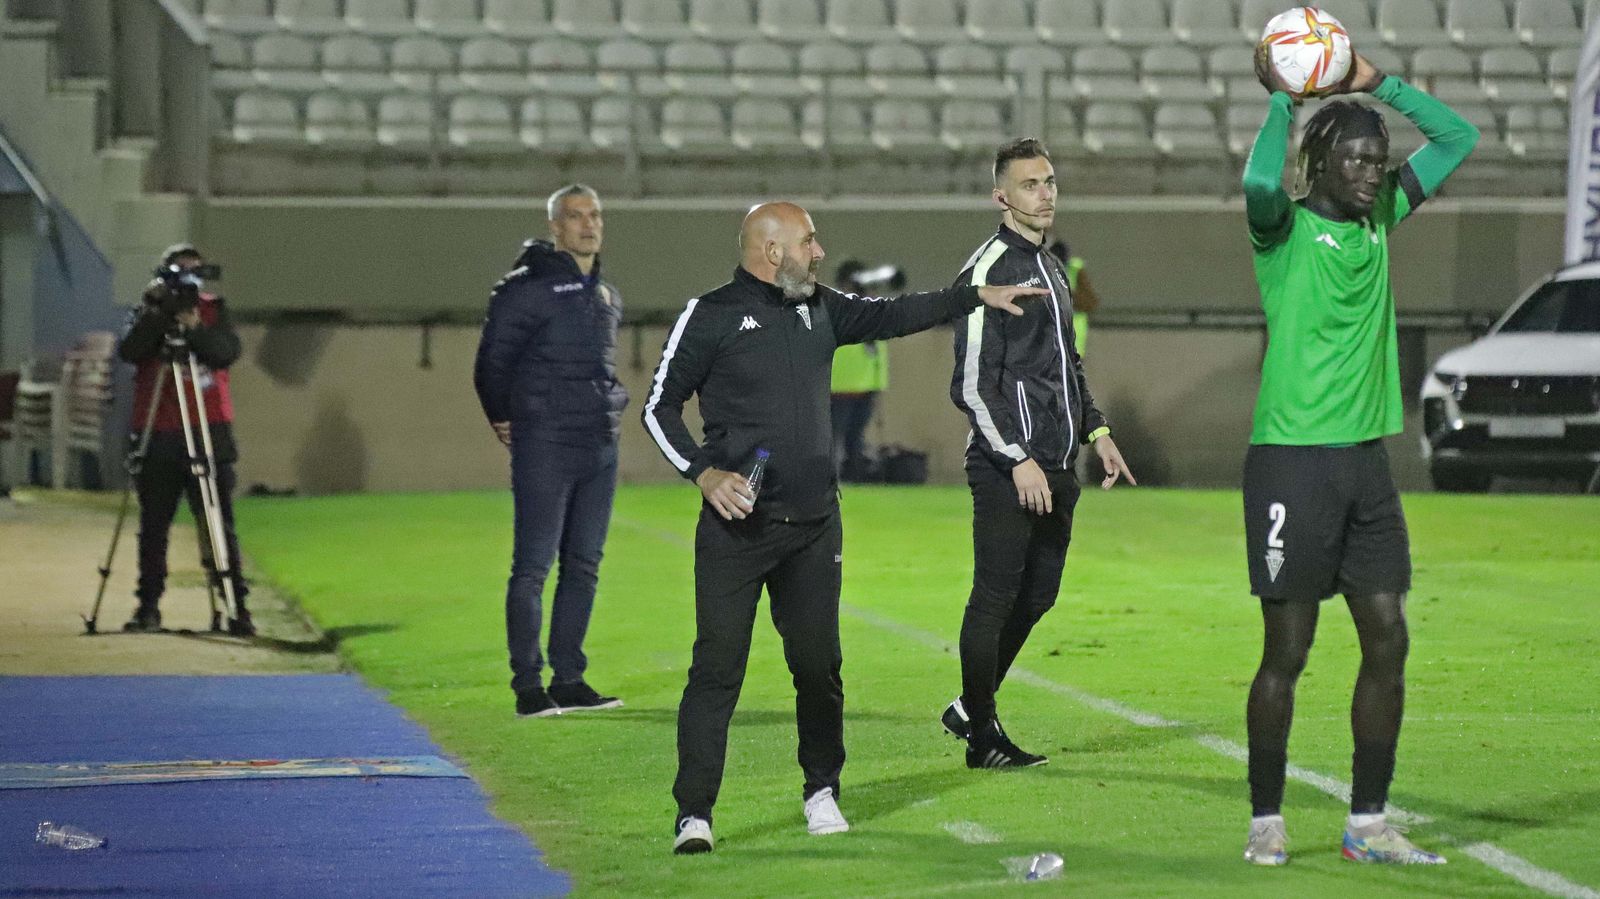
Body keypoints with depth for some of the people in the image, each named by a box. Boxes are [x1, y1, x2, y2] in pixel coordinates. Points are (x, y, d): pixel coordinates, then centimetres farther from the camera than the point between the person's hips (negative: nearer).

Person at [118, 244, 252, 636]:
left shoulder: (215, 311, 8)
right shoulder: (148, 313, 7)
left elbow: (227, 352, -8)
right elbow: (129, 351, -10)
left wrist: (195, 328, -22)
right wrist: (156, 315, -20)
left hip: (209, 431, -1)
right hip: (158, 436, 1)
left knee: (220, 526, -3)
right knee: (153, 527, 5)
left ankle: (237, 607, -3)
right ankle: (148, 607, 13)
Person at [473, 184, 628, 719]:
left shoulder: (607, 297, 15)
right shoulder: (528, 288, -9)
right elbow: (493, 358, -3)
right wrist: (502, 418, 4)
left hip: (600, 448, 7)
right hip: (543, 448, -7)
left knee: (584, 566, 9)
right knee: (533, 566, -7)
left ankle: (569, 679, 15)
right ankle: (528, 685, -5)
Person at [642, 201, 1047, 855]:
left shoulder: (819, 310, 12)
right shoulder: (711, 317, -5)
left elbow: (892, 315, 25)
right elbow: (659, 407, -2)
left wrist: (977, 297, 24)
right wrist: (703, 472, -15)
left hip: (814, 526, 5)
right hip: (736, 526, -5)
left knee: (818, 664, 9)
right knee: (717, 667, -8)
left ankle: (822, 793, 27)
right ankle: (694, 814, -5)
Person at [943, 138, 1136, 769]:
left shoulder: (1051, 269, 18)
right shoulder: (989, 269, -10)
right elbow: (973, 384, -15)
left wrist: (1095, 432, 17)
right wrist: (1019, 460, -19)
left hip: (1054, 468, 9)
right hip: (1006, 470, -9)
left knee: (1037, 595, 12)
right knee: (996, 597, -3)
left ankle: (971, 707, 27)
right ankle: (982, 736, 4)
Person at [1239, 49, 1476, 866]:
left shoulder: (1380, 220, 11)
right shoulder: (1285, 226, -6)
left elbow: (1457, 138, 18)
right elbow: (1259, 184, -30)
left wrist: (1378, 84, 9)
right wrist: (1280, 99, -18)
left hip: (1365, 459, 6)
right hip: (1292, 460, -6)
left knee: (1387, 642, 4)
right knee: (1287, 650, -1)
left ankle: (1367, 824, 11)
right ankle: (1266, 823, 9)